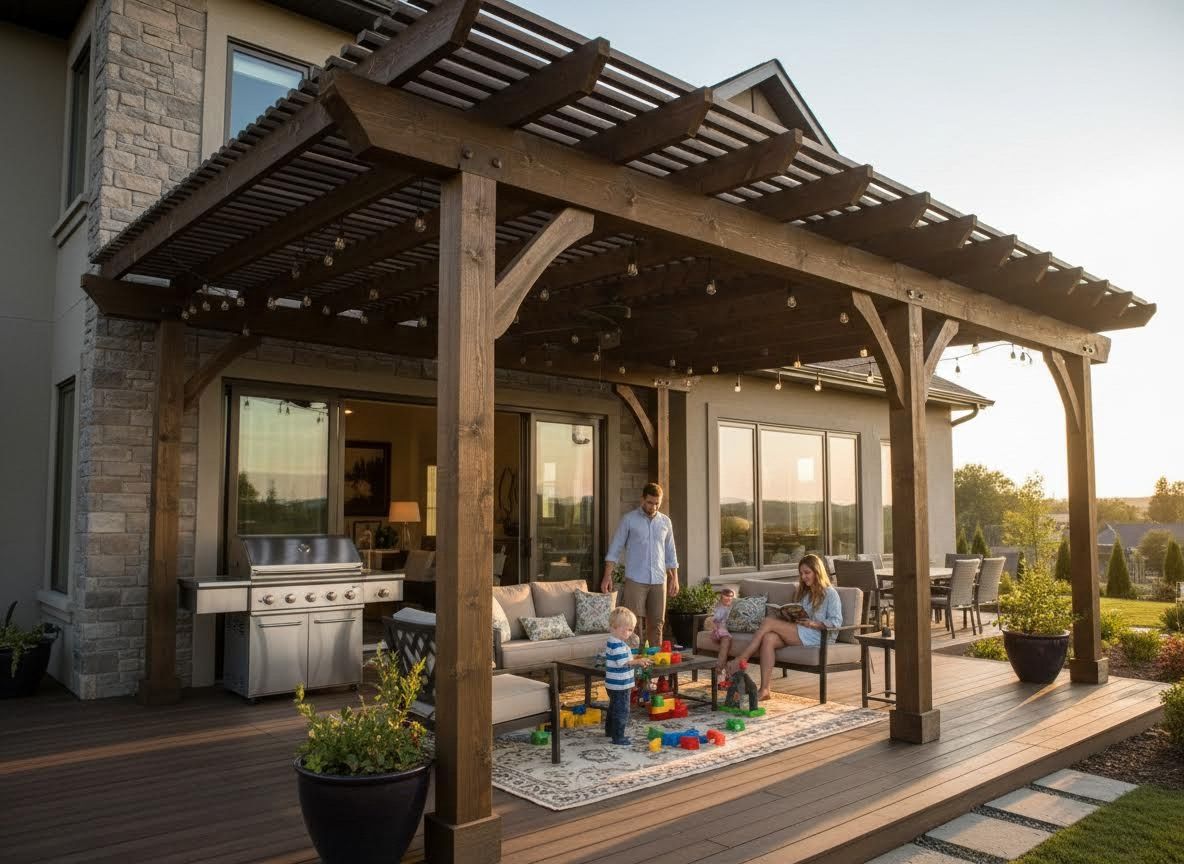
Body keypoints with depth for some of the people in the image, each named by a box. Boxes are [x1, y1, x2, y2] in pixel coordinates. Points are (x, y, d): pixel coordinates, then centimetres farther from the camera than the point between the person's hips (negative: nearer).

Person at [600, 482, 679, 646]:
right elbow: (615, 549, -2)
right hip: (635, 580, -4)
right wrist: (607, 576, -10)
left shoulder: (665, 521, 10)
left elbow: (670, 553, 16)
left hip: (659, 580, 4)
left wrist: (674, 578, 10)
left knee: (656, 624, 7)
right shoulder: (629, 519, -2)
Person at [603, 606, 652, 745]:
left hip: (613, 684, 11)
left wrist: (634, 658, 11)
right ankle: (618, 737, 3)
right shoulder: (618, 645, -24)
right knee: (622, 711, -3)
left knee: (613, 707, 23)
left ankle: (610, 730, 35)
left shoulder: (611, 641, 10)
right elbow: (622, 662, -27)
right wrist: (638, 662, -21)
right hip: (620, 685, -11)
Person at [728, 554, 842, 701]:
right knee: (768, 638, -25)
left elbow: (836, 622, -8)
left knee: (769, 621, -21)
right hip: (800, 632, 7)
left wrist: (814, 624, -17)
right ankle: (764, 690, -30)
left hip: (818, 635, -7)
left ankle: (739, 661, -19)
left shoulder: (830, 593, 2)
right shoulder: (804, 592, 26)